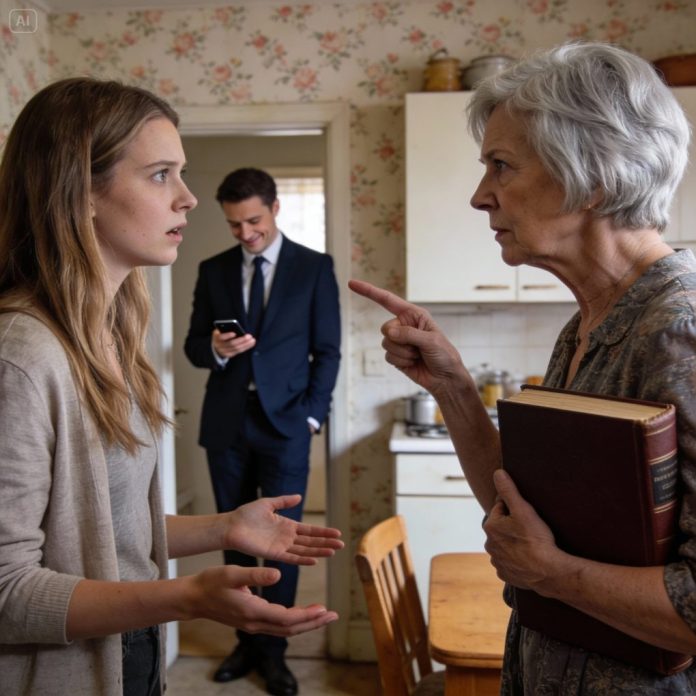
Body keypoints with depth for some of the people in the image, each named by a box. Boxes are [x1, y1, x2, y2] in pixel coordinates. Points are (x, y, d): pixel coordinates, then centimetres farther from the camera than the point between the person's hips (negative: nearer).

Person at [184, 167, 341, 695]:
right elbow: (194, 346, 10)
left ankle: (274, 652, 17)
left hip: (285, 424, -3)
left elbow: (327, 351, 0)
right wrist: (215, 348, -13)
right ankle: (247, 642, 27)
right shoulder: (214, 270, 9)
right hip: (226, 424, 3)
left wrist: (311, 415, -8)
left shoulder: (315, 267, 1)